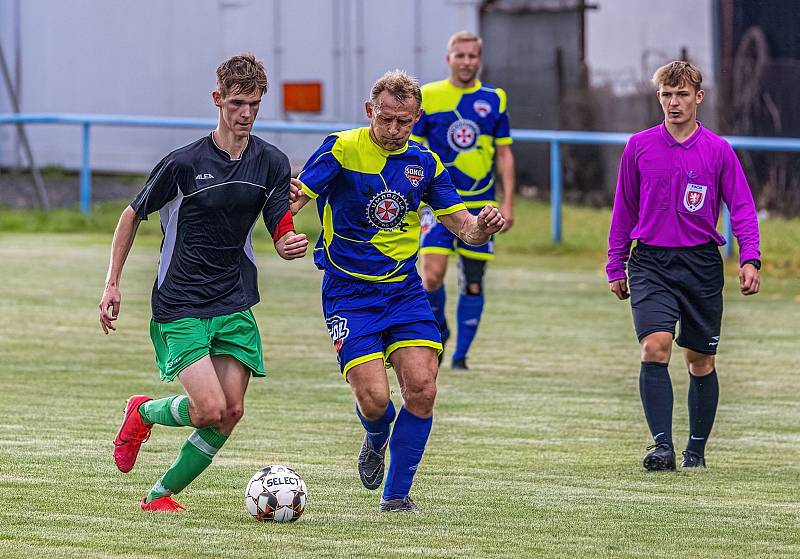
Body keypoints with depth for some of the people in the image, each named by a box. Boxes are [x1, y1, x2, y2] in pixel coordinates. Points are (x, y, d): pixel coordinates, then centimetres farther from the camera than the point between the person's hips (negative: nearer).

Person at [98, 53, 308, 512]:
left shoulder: (272, 162, 2)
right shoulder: (184, 163, -10)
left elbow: (282, 233, 2)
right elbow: (133, 215, 2)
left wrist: (291, 245, -23)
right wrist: (112, 284, 0)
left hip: (236, 305, 5)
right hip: (180, 307, -5)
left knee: (231, 413, -3)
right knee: (210, 410, -17)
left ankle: (162, 494, 14)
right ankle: (144, 413, 16)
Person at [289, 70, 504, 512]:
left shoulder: (424, 162, 5)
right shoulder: (342, 149, -9)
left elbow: (462, 226, 9)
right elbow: (294, 198, -17)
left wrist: (483, 226, -15)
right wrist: (290, 200, -41)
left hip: (404, 289, 4)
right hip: (349, 293, -4)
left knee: (422, 389, -12)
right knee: (374, 400, -15)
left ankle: (397, 494, 6)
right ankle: (376, 440, 25)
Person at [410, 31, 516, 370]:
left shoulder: (494, 100, 5)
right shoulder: (428, 97, 0)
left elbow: (504, 154, 9)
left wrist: (508, 203, 2)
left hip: (479, 205, 2)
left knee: (473, 284, 3)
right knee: (433, 275, -16)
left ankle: (461, 355, 15)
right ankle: (437, 327, 13)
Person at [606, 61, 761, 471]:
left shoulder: (719, 150, 2)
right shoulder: (639, 147, 5)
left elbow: (742, 207, 2)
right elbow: (624, 209, 13)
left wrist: (749, 259, -11)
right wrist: (616, 265, 13)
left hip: (701, 264, 0)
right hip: (651, 263, 0)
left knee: (700, 360, 7)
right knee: (655, 348, -19)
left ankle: (697, 449, 21)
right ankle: (662, 446, -22)